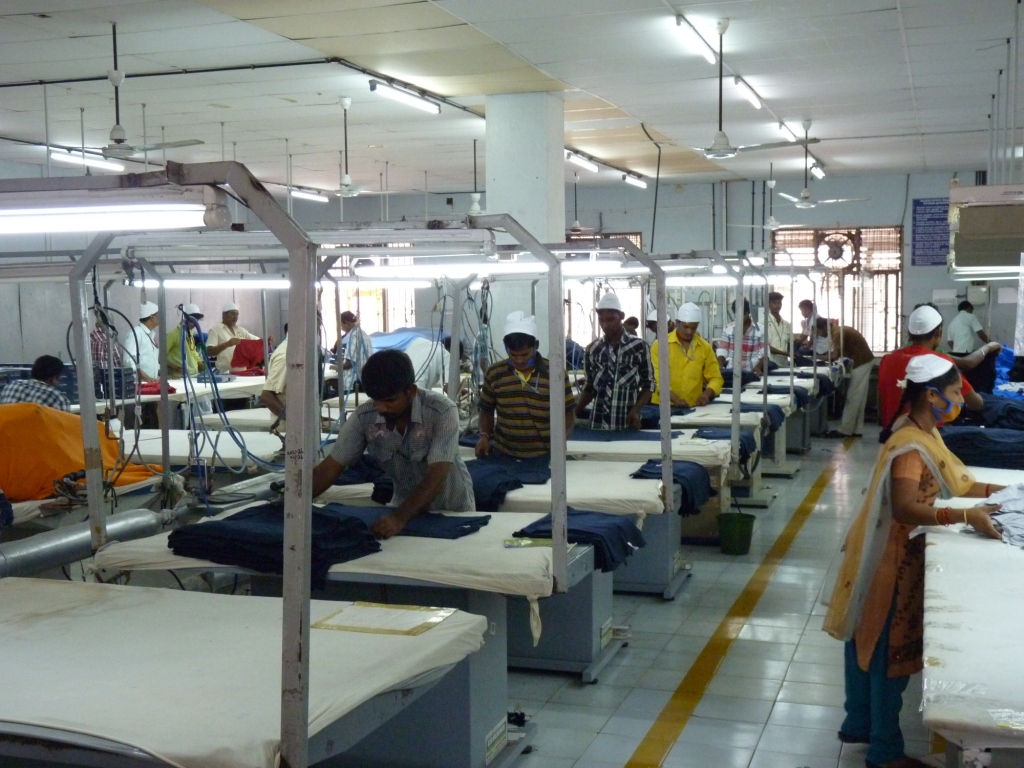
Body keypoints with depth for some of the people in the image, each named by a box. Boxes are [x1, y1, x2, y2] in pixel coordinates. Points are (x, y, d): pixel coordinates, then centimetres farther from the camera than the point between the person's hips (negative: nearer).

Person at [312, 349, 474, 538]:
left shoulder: (441, 412, -25)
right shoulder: (363, 418, -14)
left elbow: (437, 476, -32)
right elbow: (331, 468, -10)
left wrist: (399, 518, -44)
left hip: (452, 509, -3)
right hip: (406, 506, 3)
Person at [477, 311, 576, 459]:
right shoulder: (494, 374, 3)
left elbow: (568, 413, 6)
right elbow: (487, 410, 16)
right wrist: (485, 436, -1)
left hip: (545, 456, -1)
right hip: (503, 454, 1)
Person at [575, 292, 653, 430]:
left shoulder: (639, 346, -1)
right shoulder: (593, 349, 7)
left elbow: (648, 386, 3)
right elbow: (590, 387, 13)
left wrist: (636, 410, -12)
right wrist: (574, 410, -2)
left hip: (627, 425, -2)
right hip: (598, 424, 3)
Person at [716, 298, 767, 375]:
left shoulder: (760, 330, 2)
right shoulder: (727, 329, 6)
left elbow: (765, 354, 1)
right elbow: (722, 352, 5)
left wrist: (759, 367, -17)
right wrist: (720, 368, -12)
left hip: (753, 373, -1)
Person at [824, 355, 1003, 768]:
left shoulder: (926, 434, 6)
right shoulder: (911, 446, -26)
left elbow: (950, 482, 10)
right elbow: (906, 508, -36)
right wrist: (967, 516, -39)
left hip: (893, 553, 10)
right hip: (890, 557, -10)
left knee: (867, 641, 19)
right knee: (889, 651, 2)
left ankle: (859, 724, 34)